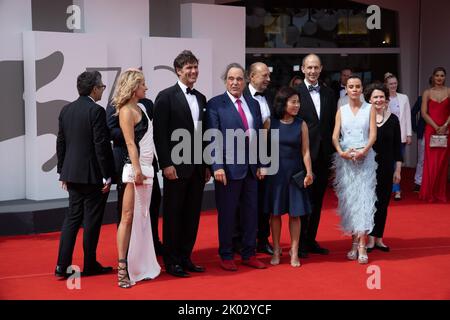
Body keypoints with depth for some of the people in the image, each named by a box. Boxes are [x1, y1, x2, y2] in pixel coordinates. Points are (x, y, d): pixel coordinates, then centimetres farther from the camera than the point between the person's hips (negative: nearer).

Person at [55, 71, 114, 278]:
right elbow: (101, 145, -17)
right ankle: (90, 265, 14)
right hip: (93, 175, -7)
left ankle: (62, 265, 8)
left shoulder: (66, 110, 8)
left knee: (72, 217, 11)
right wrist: (107, 175, -11)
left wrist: (63, 172, 17)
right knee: (92, 220, 4)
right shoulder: (96, 111, -14)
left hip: (72, 173, 7)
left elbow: (60, 143, 11)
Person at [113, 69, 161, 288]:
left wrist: (144, 170, 14)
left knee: (142, 218, 12)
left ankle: (139, 265, 20)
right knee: (128, 218, -6)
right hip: (136, 169, -9)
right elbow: (130, 143, -16)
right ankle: (123, 267, -3)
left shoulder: (140, 108, 15)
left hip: (145, 168, 9)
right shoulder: (127, 111, -10)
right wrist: (137, 170, -21)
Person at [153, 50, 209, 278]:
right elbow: (160, 134, -10)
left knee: (192, 214, 10)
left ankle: (185, 257, 21)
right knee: (173, 214, 2)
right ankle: (171, 261, 12)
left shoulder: (201, 98, 14)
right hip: (177, 167, -6)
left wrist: (206, 165, 13)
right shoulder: (166, 97, -6)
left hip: (197, 167, 6)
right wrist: (166, 164, -15)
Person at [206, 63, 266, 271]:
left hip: (251, 168, 5)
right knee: (227, 213, 5)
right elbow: (214, 138, -9)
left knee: (251, 212, 11)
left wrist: (260, 164, 9)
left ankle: (249, 254, 24)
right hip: (228, 167, -5)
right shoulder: (215, 104, -4)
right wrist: (217, 166, -16)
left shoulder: (253, 104, 12)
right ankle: (226, 256, 18)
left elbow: (259, 136, 14)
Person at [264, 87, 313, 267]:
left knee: (295, 214, 4)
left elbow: (305, 151, -2)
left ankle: (294, 252, 14)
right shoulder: (270, 122, -3)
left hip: (295, 173, 1)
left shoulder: (301, 124, 0)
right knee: (275, 213, 7)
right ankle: (276, 250, 19)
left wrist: (309, 173, -9)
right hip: (275, 173, 0)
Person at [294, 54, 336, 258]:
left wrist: (333, 150, 5)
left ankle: (311, 240, 22)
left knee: (317, 200, 11)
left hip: (323, 155, 5)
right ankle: (300, 242, 12)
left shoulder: (328, 94, 11)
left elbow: (332, 125, 11)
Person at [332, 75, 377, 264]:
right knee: (348, 199, 2)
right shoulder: (341, 111, 10)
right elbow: (335, 136, 1)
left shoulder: (369, 109, 6)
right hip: (345, 159, 2)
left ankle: (362, 246, -10)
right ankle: (354, 242, 10)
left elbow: (373, 134, -2)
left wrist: (364, 151, -18)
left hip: (365, 158, -2)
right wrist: (341, 152, -17)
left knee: (364, 198, -8)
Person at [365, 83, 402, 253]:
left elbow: (397, 146, 6)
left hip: (386, 167, 3)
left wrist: (398, 170, 4)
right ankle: (370, 238, 10)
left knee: (383, 203, 8)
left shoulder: (393, 119, 3)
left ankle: (378, 238, 18)